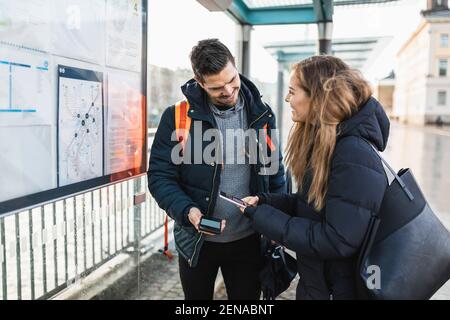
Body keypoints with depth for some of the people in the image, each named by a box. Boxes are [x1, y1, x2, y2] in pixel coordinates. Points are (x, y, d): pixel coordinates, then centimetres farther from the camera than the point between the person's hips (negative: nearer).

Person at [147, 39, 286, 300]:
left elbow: (275, 171, 4)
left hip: (248, 239, 2)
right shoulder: (178, 117, -12)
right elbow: (160, 176, -10)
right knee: (197, 296, 20)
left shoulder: (261, 113, -3)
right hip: (196, 240, -1)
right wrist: (186, 210, -27)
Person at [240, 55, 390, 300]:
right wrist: (266, 201, -6)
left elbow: (339, 241, -29)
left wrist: (264, 218, -24)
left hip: (341, 288, -8)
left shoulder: (354, 156, -27)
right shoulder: (320, 142, 3)